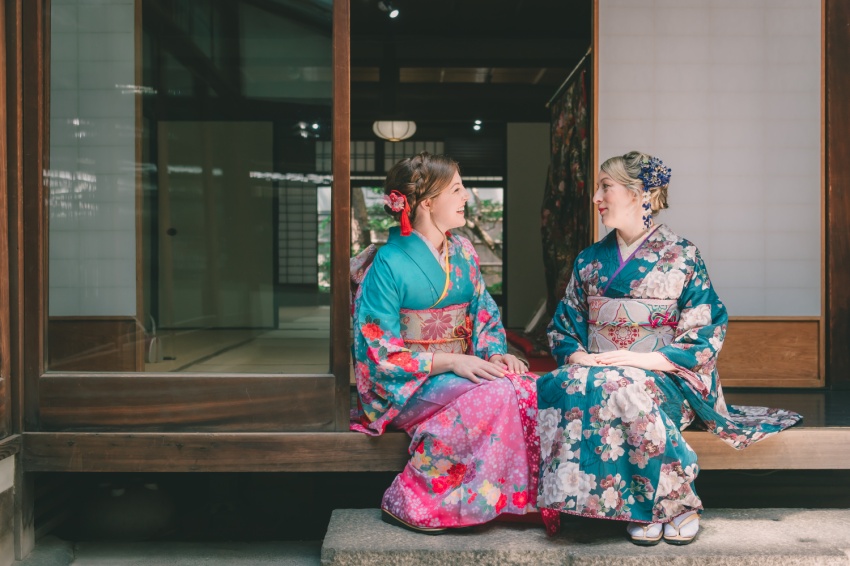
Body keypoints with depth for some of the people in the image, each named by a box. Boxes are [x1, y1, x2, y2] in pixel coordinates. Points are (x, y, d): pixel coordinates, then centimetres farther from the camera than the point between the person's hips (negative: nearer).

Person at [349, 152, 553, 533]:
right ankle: (408, 503, -21)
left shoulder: (462, 252, 10)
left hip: (461, 372, 6)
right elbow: (378, 352, -14)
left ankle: (531, 497, -11)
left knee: (527, 388, -22)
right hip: (407, 385, -6)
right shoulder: (387, 265, -11)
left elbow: (485, 316, 15)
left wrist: (495, 354, -8)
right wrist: (450, 362, -22)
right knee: (492, 396, -32)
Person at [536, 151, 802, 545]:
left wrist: (646, 359, -18)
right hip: (597, 367, 4)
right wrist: (578, 356, -9)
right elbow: (563, 326, 14)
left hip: (662, 377, -4)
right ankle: (641, 507, -19)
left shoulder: (681, 256, 1)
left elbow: (706, 334, -5)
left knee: (625, 389, -39)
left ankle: (678, 503, -17)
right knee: (566, 387, -32)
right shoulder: (589, 261, 15)